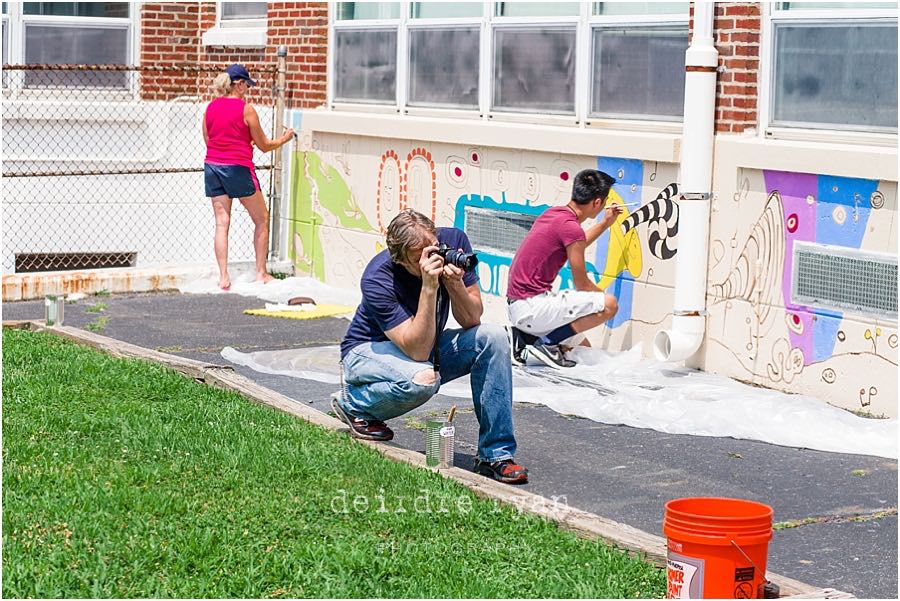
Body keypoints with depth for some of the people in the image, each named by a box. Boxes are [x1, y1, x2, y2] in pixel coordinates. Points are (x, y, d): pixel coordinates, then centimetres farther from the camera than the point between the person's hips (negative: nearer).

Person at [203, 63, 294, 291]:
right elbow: (264, 146, -2)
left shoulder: (210, 108, 7)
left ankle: (223, 277, -2)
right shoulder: (246, 109, -8)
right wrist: (284, 139, 17)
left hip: (212, 166, 5)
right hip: (237, 168, -5)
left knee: (221, 223, 5)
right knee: (262, 219, 10)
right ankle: (261, 272, 11)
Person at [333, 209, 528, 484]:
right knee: (424, 379, -37)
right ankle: (352, 403, -4)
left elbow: (472, 320, -14)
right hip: (369, 350, -5)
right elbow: (418, 350, -35)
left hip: (426, 345, 5)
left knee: (492, 337, -20)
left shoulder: (453, 240, -18)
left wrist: (454, 282, -33)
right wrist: (429, 287, -43)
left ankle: (495, 454, -16)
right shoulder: (378, 279, -31)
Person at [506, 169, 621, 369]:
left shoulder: (553, 213, 10)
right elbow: (581, 284, -9)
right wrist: (603, 297, 11)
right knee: (609, 304, -17)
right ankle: (547, 343, -10)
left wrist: (605, 223, 35)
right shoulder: (571, 227, -18)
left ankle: (525, 336, 11)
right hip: (532, 307, -10)